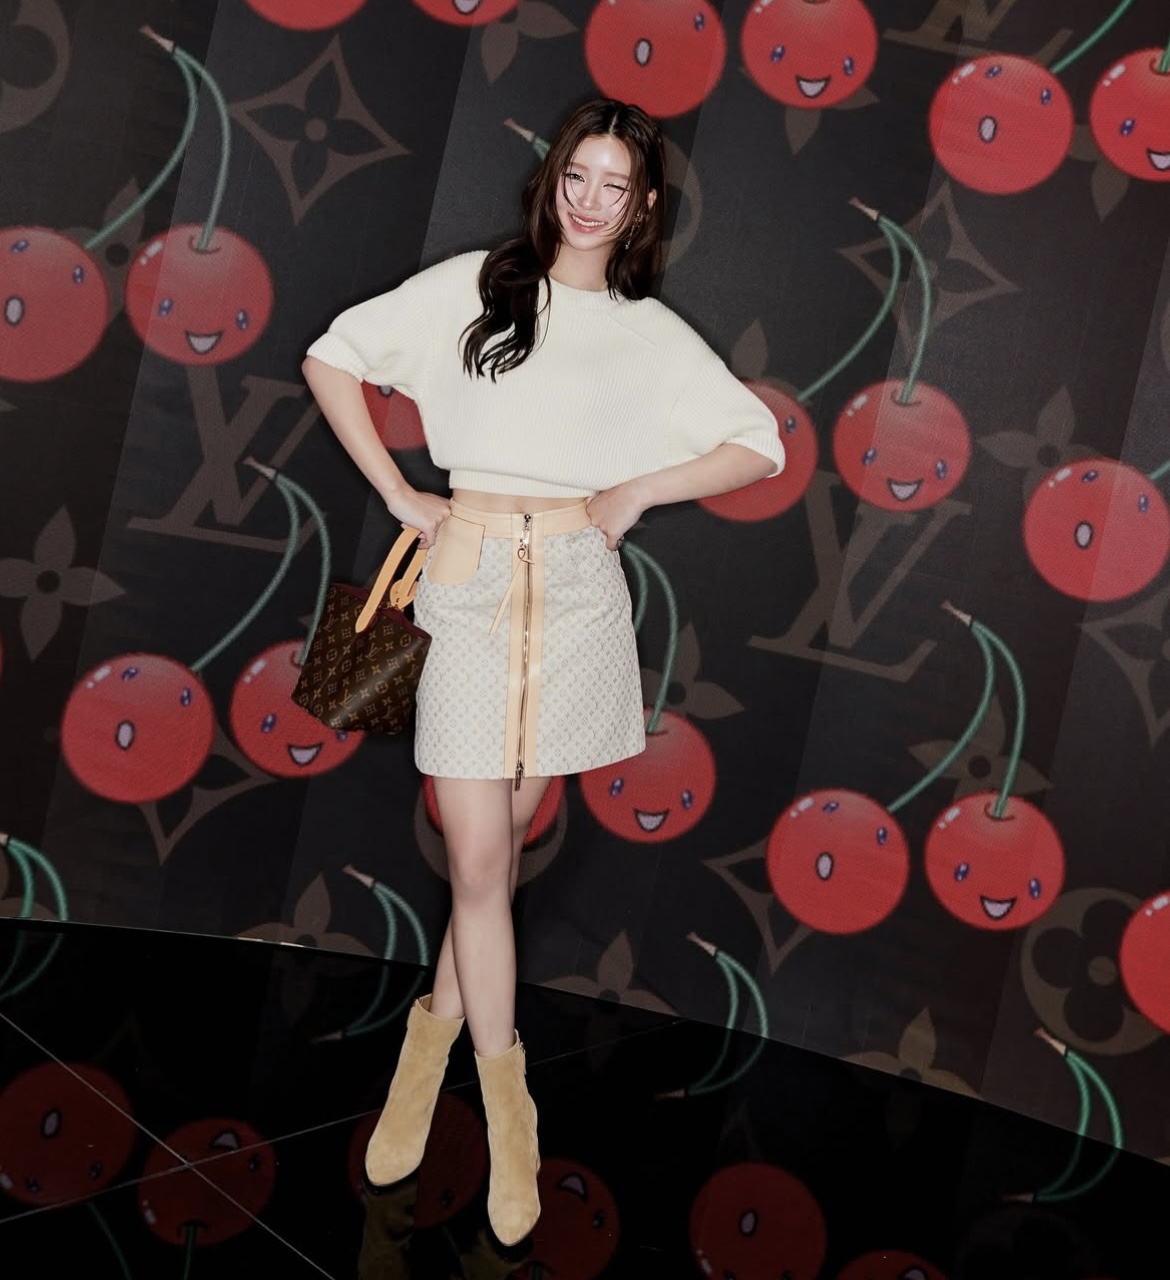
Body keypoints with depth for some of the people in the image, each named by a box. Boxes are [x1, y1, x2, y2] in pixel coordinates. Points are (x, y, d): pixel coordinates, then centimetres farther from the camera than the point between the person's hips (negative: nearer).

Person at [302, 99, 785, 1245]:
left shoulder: (651, 333, 8)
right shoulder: (473, 287, 4)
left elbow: (760, 446, 10)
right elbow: (333, 357, 7)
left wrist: (635, 494, 1)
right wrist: (396, 492, 1)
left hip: (578, 589, 1)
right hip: (468, 580, -1)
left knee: (498, 841, 10)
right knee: (479, 859, -1)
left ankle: (441, 1016, 32)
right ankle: (506, 1102, 10)